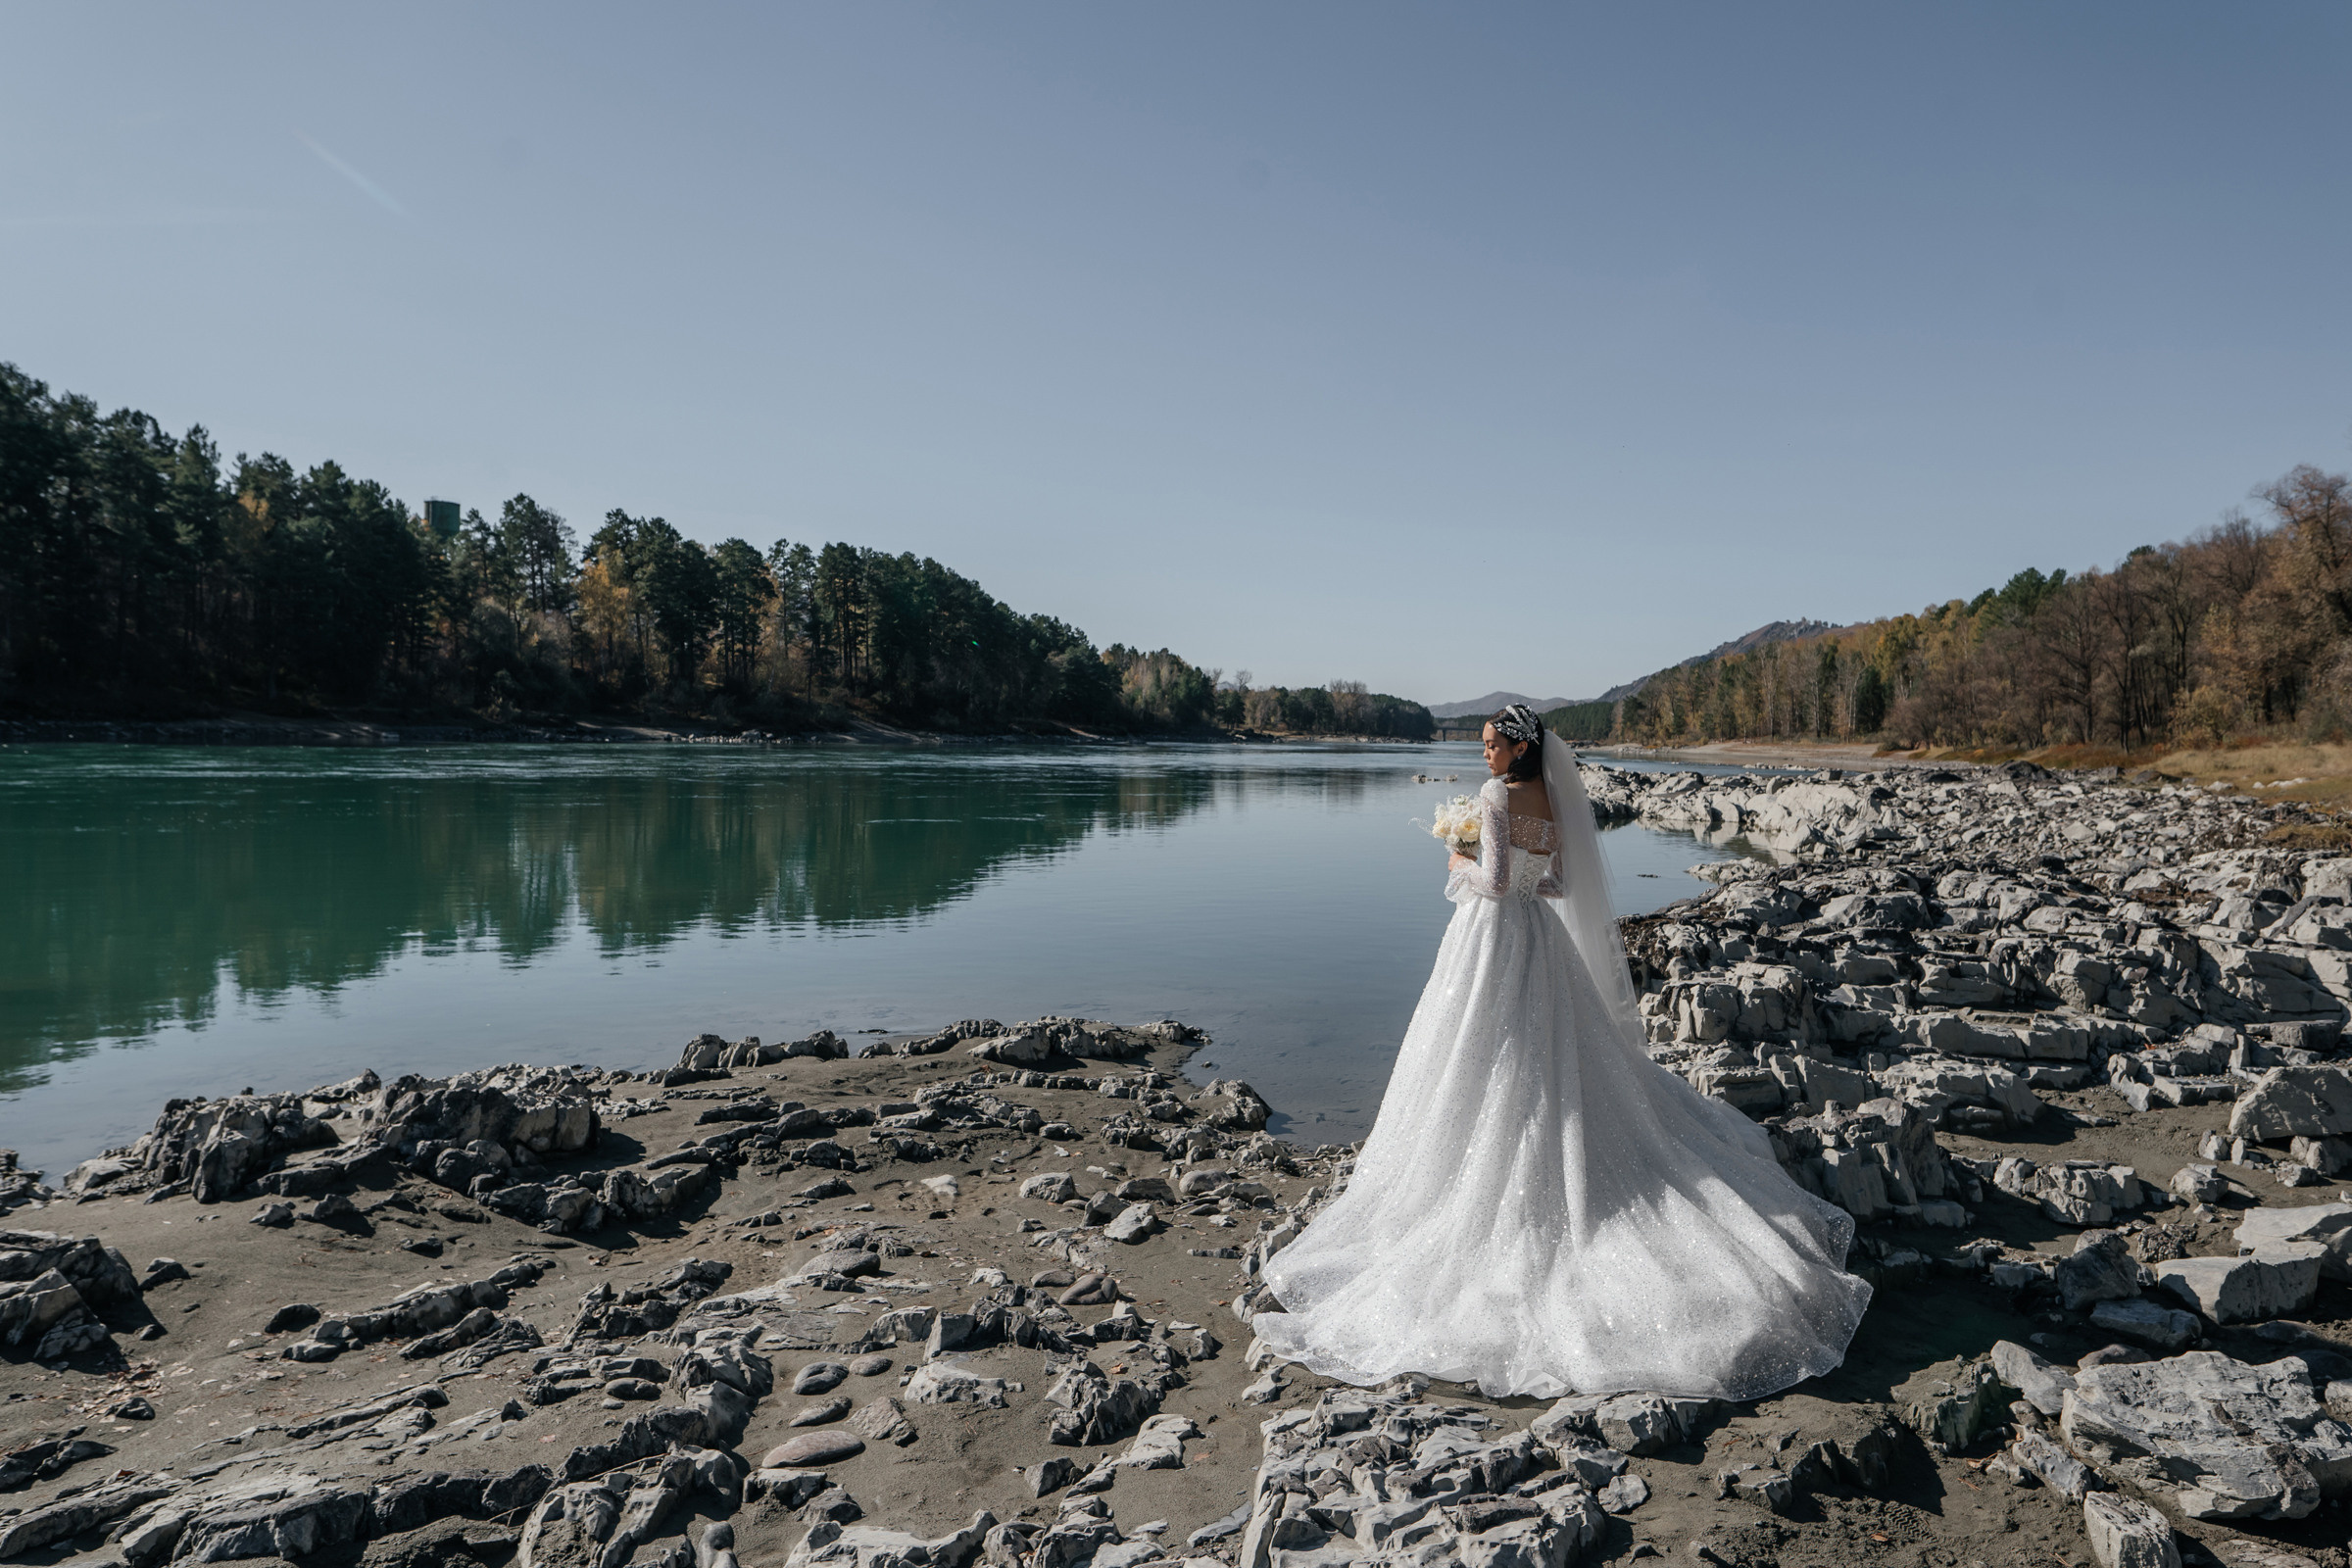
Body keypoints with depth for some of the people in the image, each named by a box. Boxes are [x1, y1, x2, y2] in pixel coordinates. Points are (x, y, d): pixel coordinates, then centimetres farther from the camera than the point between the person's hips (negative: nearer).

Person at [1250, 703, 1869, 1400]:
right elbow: (1561, 882, 9)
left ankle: (1489, 1186, 8)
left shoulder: (1496, 796, -16)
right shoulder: (1556, 799, 6)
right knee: (1560, 1064, 17)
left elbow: (1496, 881, -22)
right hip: (1544, 936, 8)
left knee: (1493, 1068, 1)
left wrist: (1460, 867, -4)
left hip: (1495, 935, -8)